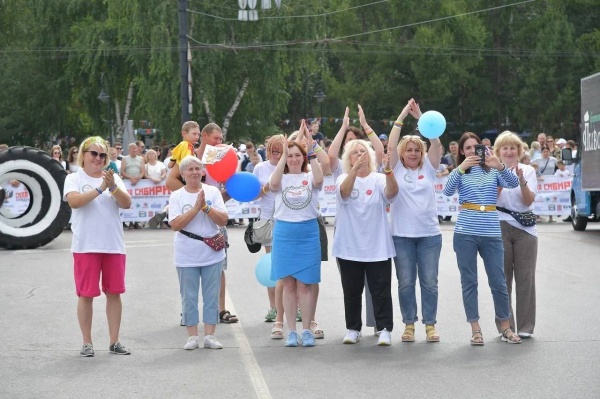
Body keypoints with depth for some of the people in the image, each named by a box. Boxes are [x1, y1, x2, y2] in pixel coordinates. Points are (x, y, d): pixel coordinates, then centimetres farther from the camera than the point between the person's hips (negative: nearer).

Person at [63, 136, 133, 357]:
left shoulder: (113, 178, 10)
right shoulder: (74, 178, 0)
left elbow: (127, 204, -3)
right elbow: (74, 201, -18)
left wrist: (113, 186, -18)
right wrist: (100, 188, -23)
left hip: (114, 245, 3)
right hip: (85, 246, -3)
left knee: (114, 293, 6)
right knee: (86, 294, 1)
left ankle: (114, 341, 13)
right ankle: (87, 342, 10)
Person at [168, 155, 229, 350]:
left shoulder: (213, 192, 2)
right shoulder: (176, 196, -1)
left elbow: (223, 220, -5)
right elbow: (175, 224, -13)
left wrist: (206, 207, -18)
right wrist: (196, 208, -18)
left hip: (212, 254, 1)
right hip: (186, 257, -1)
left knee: (211, 295, 4)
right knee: (189, 296, 4)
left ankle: (210, 335, 11)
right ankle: (192, 336, 12)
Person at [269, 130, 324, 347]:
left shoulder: (309, 177, 2)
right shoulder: (281, 178, 4)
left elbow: (319, 180, -21)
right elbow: (273, 184, -19)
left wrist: (312, 151, -24)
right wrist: (283, 155, -22)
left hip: (308, 233, -1)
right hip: (284, 233, 1)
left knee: (305, 285, 0)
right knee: (289, 285, 4)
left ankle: (307, 330, 7)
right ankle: (291, 331, 10)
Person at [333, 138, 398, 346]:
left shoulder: (379, 179, 0)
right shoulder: (343, 179, 1)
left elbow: (392, 192, -20)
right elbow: (344, 192, -22)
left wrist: (388, 170, -40)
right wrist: (355, 168, -39)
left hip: (377, 247, -1)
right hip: (349, 246, 1)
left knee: (381, 290, -1)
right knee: (352, 290, 9)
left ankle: (384, 329, 4)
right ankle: (353, 329, 19)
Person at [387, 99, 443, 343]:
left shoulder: (428, 169, 7)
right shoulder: (396, 169, 5)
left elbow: (436, 143, -5)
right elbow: (390, 146, -8)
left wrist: (421, 117, -13)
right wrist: (402, 117, -10)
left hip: (429, 234, 1)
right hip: (401, 235, -1)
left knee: (429, 282, 3)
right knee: (405, 282, 4)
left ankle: (430, 324, 12)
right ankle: (409, 324, 13)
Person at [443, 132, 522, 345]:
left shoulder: (493, 171, 9)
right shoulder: (459, 173, 7)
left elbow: (513, 183, -8)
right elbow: (447, 191, -12)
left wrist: (499, 165, -25)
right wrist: (461, 168, -25)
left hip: (491, 233, 1)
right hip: (466, 233, -1)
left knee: (498, 281, 4)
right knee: (469, 282, 3)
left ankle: (506, 328, 17)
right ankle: (475, 329, 10)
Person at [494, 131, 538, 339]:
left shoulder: (528, 170, 6)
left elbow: (529, 200, -3)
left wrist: (522, 180, -18)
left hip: (525, 229, 1)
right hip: (500, 228, -1)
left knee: (525, 278, -1)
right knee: (503, 277, 1)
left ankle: (525, 327, 6)